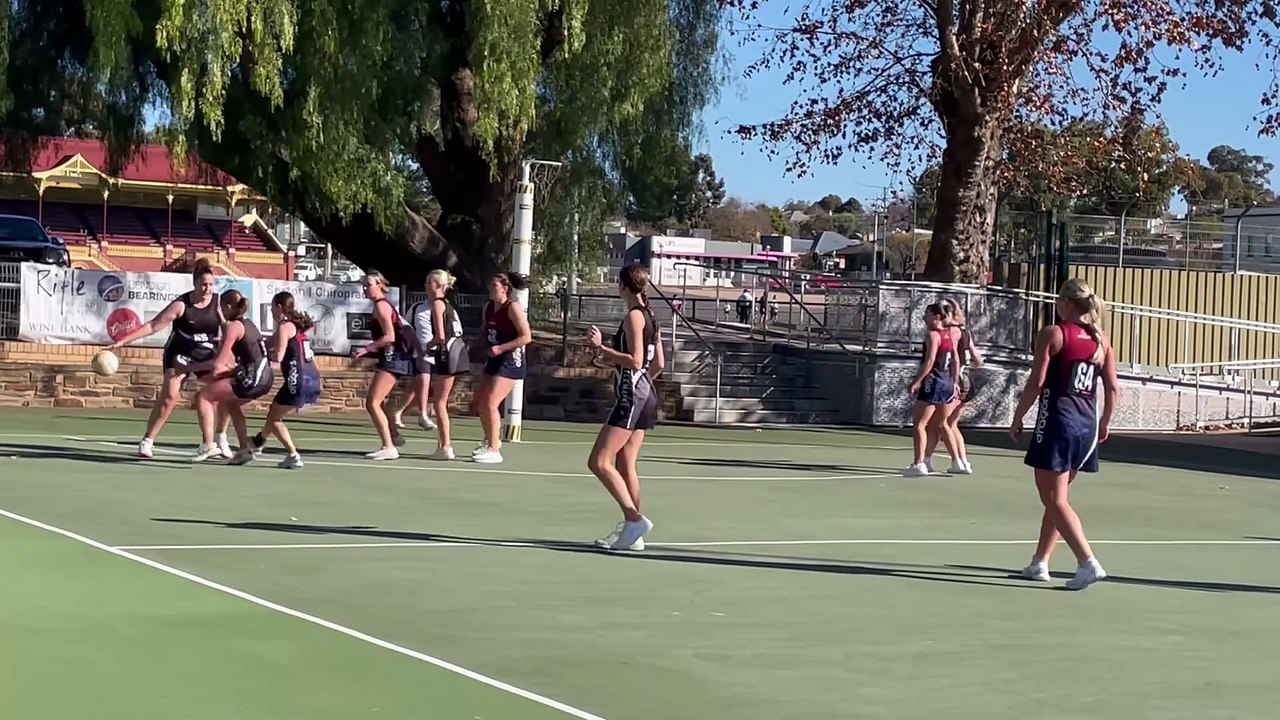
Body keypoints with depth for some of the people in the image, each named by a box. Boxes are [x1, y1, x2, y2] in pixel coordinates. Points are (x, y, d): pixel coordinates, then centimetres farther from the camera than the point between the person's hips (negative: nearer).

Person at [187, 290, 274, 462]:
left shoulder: (234, 326, -7)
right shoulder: (247, 323, 19)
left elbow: (218, 362, -10)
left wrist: (191, 367, 1)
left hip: (252, 378, -9)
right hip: (264, 377, 9)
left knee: (203, 396, 0)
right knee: (229, 403, 32)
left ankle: (209, 446, -6)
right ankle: (245, 448, 28)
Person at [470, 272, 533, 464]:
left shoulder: (513, 308, -16)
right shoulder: (488, 307, 7)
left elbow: (526, 337, -20)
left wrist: (500, 348, -22)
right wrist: (483, 347, 2)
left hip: (510, 361, -9)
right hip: (493, 361, 9)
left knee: (490, 404, -12)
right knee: (480, 402, 13)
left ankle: (494, 450, -3)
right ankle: (490, 441, 33)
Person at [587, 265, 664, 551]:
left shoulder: (633, 316, -13)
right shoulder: (649, 317, 14)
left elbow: (635, 360, -20)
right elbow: (658, 364, 17)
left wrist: (602, 348, -17)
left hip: (632, 396, -10)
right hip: (645, 394, 10)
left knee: (599, 462, -10)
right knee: (625, 466, 11)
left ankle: (634, 519, -14)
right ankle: (631, 532, 12)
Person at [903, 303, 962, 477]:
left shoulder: (932, 334, -11)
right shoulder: (949, 335, 12)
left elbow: (929, 361, -20)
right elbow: (956, 361, 16)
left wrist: (916, 381, -21)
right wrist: (954, 382, 22)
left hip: (933, 381, -9)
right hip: (947, 383, 9)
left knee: (919, 423, -7)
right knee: (940, 425, 21)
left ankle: (918, 464, -15)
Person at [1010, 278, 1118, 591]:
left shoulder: (1052, 334, -8)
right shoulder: (1101, 340, 9)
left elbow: (1036, 382, -12)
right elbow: (1113, 387, 9)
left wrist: (1017, 418, -2)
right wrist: (1105, 421, 22)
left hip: (1058, 421, -7)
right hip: (1087, 425, 7)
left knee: (1055, 500, -4)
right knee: (1055, 497, 18)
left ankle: (1088, 563, -15)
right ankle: (1039, 563, 23)